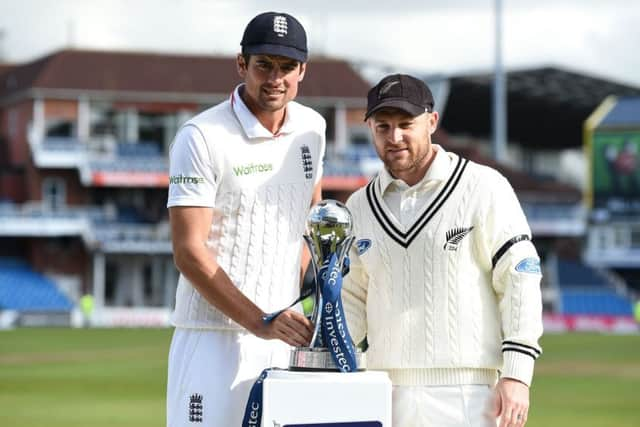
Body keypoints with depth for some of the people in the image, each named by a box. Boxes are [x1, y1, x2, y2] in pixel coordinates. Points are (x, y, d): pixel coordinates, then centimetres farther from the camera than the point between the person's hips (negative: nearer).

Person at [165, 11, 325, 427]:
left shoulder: (311, 128, 8)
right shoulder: (202, 137, -11)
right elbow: (189, 252, -16)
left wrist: (296, 305, 14)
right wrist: (261, 322, -22)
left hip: (282, 334, 6)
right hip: (214, 335, -6)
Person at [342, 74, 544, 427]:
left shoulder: (483, 188, -2)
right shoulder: (360, 206, 13)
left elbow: (520, 278, -4)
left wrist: (516, 374, -12)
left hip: (468, 394, -5)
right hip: (386, 394, 5)